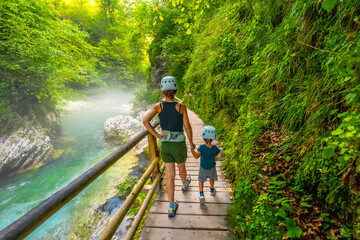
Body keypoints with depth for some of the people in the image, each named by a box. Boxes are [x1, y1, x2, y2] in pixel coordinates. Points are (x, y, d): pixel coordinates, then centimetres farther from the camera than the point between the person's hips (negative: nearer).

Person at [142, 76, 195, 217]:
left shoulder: (158, 106, -8)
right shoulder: (181, 107, -12)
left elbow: (145, 120, -20)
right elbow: (187, 127, -9)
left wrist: (156, 135, -9)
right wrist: (191, 143, 6)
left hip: (165, 146, 1)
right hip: (179, 145, -1)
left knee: (170, 175, 14)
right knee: (181, 167, 29)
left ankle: (171, 207, 21)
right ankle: (184, 184, 61)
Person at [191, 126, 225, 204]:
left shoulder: (202, 147, -28)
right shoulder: (215, 148, -19)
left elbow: (196, 156, -36)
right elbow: (223, 155, -11)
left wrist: (192, 149, -33)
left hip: (203, 169, -2)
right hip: (212, 168, 2)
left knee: (201, 180, 20)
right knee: (212, 178, 30)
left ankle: (201, 194, 5)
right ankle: (212, 190, 51)